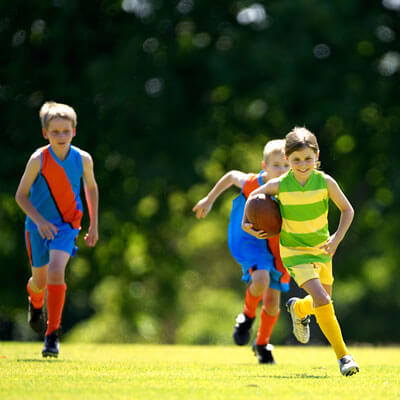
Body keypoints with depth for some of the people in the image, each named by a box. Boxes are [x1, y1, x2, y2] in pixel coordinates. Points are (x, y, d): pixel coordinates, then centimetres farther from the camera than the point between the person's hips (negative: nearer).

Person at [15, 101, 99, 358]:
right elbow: (21, 195, -8)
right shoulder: (39, 159, -15)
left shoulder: (83, 159, -9)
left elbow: (91, 188, 10)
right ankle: (35, 303, 52)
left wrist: (94, 225, 10)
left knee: (56, 271, -22)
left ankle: (53, 334, -14)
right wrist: (39, 220, -21)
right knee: (40, 280, 12)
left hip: (67, 224, 0)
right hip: (39, 225, 0)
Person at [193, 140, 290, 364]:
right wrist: (209, 200, 14)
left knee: (272, 300, 2)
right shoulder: (252, 184, -16)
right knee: (261, 279, -31)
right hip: (251, 241, -2)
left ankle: (262, 344, 30)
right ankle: (248, 316, 1)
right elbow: (231, 176, 7)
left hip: (277, 248, 2)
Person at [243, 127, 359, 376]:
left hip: (321, 249, 4)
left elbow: (347, 210, -2)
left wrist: (337, 239, -13)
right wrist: (247, 223, -9)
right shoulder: (280, 185, -17)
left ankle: (298, 308, 55)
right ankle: (343, 356, -13)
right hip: (295, 252, -4)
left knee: (323, 303, 18)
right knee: (322, 300, -21)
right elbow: (255, 195, 3)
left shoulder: (325, 182, -14)